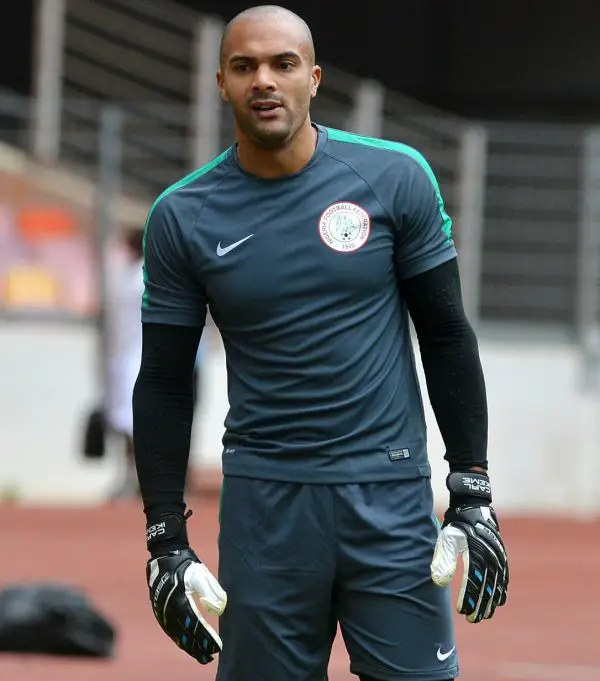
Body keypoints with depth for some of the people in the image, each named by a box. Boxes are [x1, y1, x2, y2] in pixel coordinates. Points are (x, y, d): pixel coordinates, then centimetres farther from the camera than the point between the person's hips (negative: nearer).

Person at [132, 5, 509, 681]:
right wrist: (165, 538, 1)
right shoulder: (181, 216, 1)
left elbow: (446, 338, 4)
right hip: (264, 498, 1)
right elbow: (164, 384, 6)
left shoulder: (395, 177, 0)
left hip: (391, 494, -1)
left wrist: (473, 493, 0)